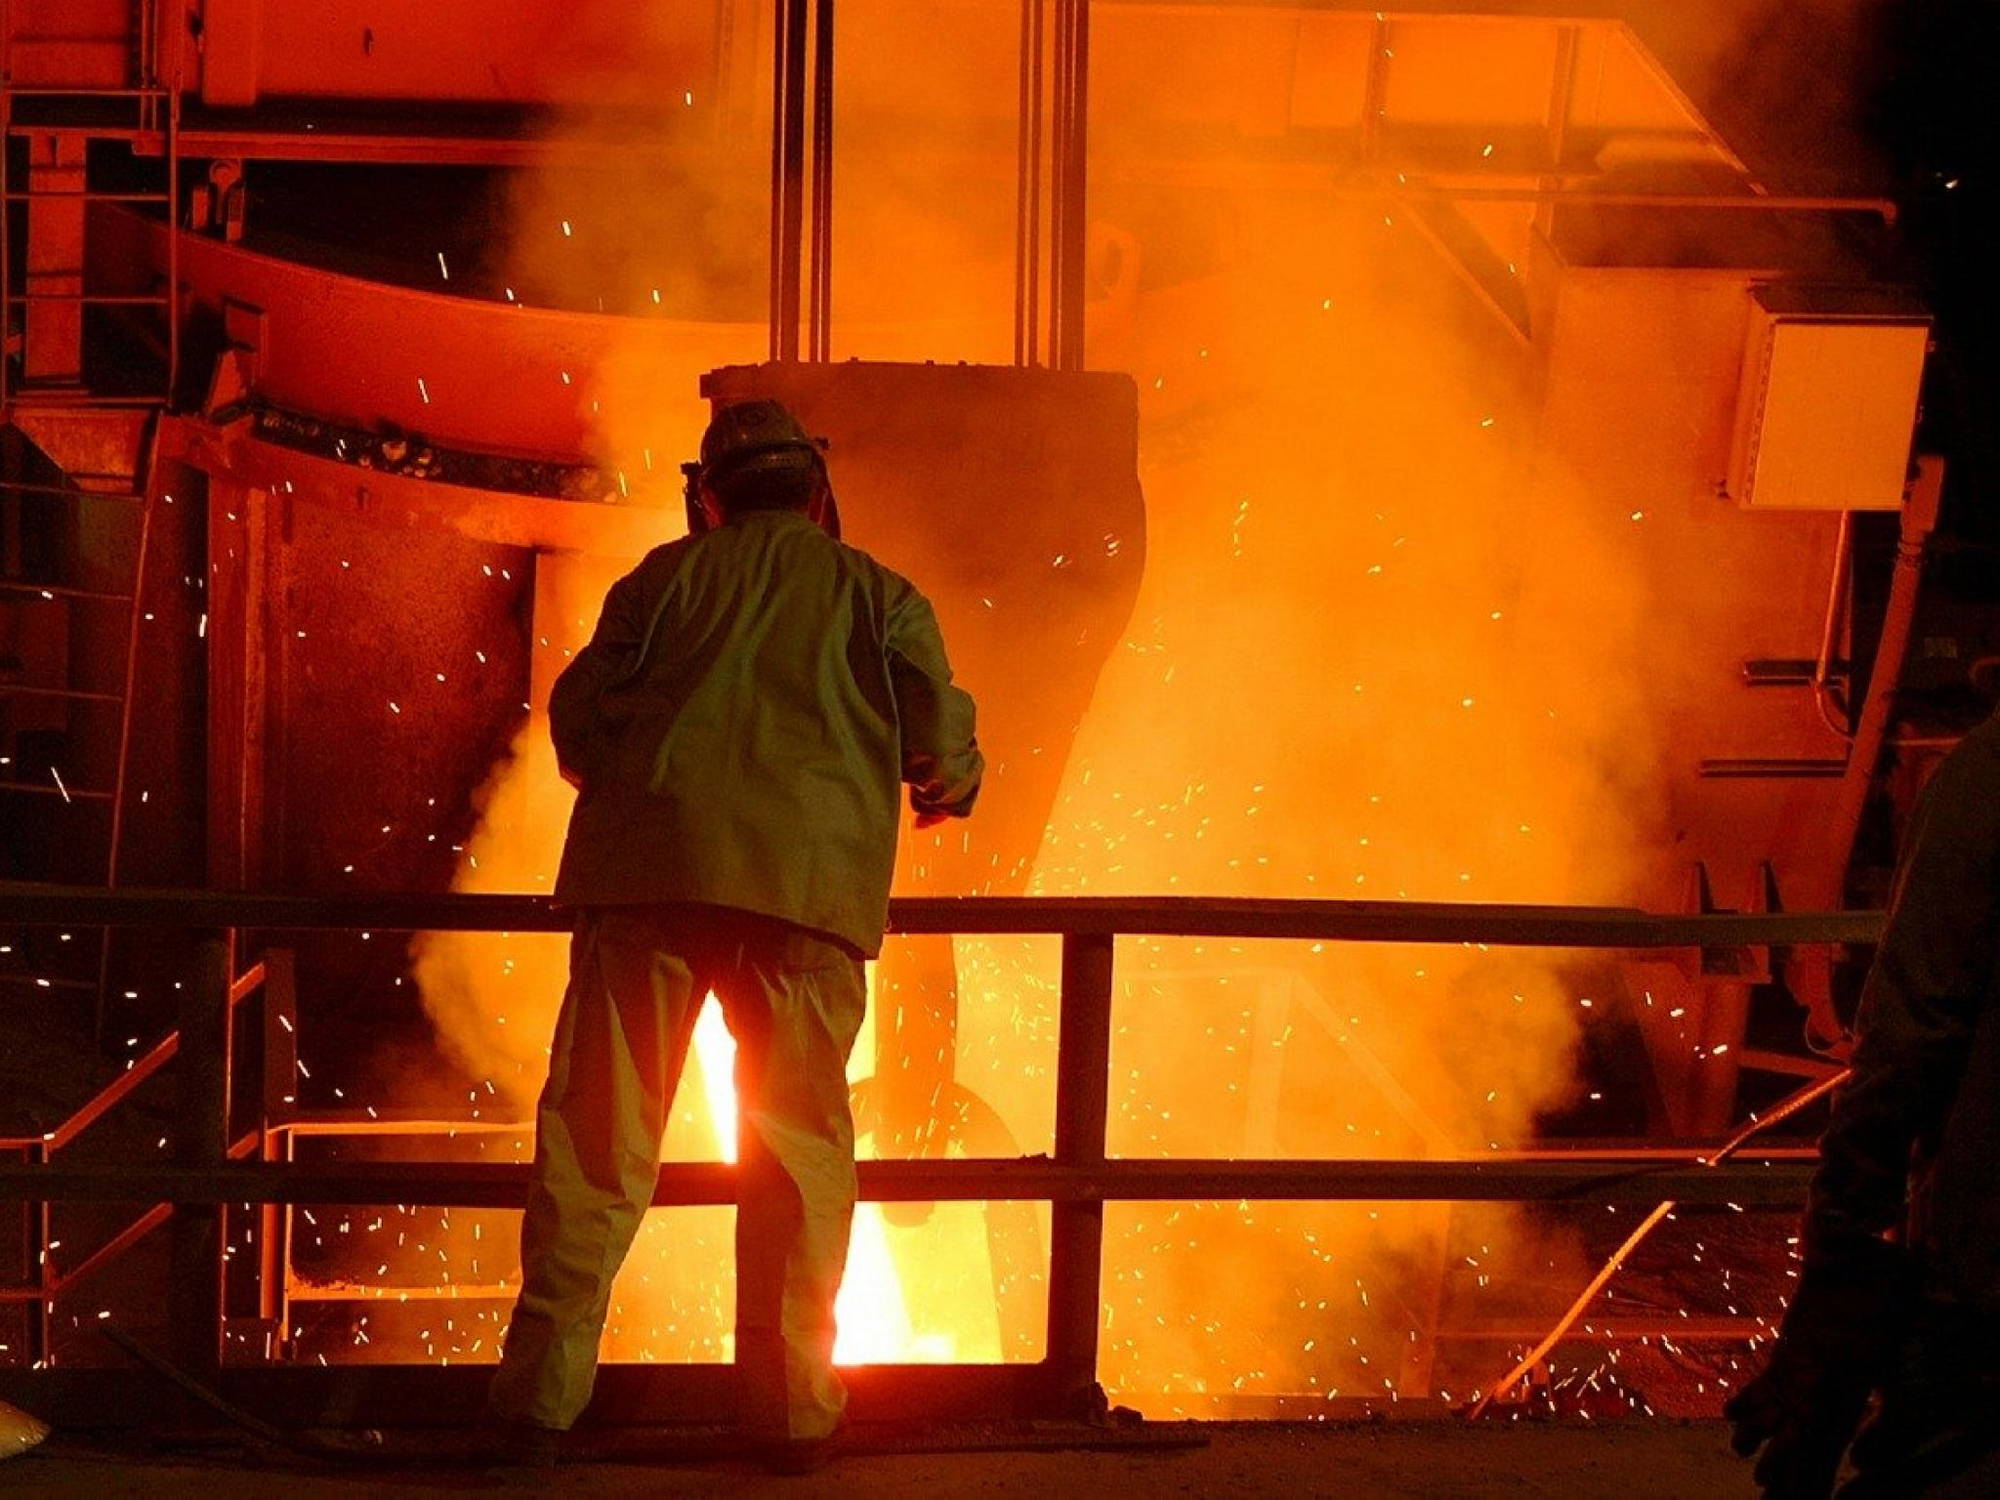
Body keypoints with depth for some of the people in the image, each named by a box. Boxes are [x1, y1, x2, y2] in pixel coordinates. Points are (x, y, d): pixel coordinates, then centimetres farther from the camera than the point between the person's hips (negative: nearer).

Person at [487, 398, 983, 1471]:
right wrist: (951, 786, 31)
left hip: (651, 865, 0)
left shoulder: (670, 576, 16)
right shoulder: (879, 595, 16)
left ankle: (542, 1392, -6)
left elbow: (578, 714, 10)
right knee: (801, 1149, 7)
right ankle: (790, 1406, 5)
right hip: (810, 882, 0)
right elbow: (937, 738, 8)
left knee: (597, 1134, 0)